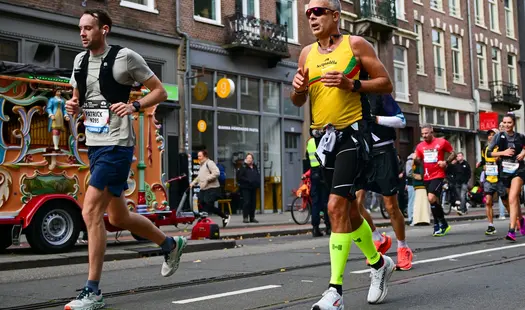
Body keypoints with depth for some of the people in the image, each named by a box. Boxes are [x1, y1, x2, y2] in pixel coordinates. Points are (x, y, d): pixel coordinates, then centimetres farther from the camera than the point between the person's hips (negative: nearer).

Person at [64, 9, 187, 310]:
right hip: (95, 145, 8)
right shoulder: (80, 60, 12)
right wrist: (73, 105, 1)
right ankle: (171, 244, 39)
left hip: (117, 145, -8)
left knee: (91, 213, -14)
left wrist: (134, 106, -18)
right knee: (119, 217, 15)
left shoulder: (126, 57, -6)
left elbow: (161, 91, -2)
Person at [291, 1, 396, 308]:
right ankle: (380, 263, 36)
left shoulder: (355, 44, -2)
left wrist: (351, 84, -17)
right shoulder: (307, 53, 12)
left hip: (352, 134, -6)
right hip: (323, 137, 6)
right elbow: (298, 102, 17)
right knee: (349, 209, 14)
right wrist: (298, 88, -5)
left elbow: (386, 83, -3)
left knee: (337, 206, -17)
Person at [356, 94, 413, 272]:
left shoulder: (380, 94, -5)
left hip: (383, 154, -4)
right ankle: (379, 240, 15)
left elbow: (401, 121, -8)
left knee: (391, 206, 1)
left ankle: (403, 249, 22)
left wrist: (375, 118, -18)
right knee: (355, 203, -9)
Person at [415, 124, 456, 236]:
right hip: (427, 177, 5)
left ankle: (442, 224, -5)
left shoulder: (442, 142, -2)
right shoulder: (420, 146, 9)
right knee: (434, 201, 11)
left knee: (432, 198, -20)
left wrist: (446, 162, -11)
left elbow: (453, 153, 5)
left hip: (438, 175, -5)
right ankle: (438, 226, 20)